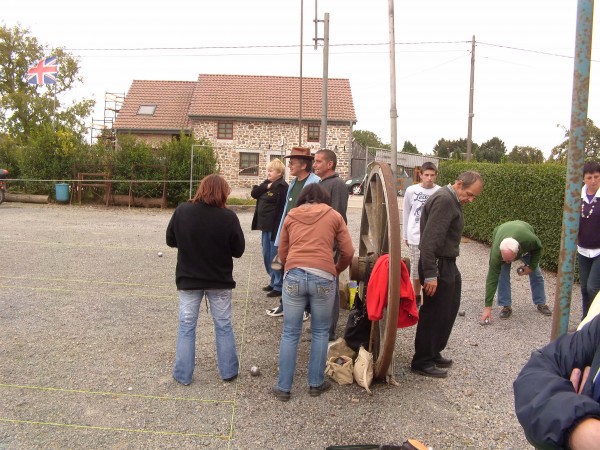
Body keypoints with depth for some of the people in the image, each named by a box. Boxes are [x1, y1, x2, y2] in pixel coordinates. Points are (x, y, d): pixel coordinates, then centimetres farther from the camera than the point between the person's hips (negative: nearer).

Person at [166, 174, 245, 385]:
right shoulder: (228, 217, -17)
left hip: (188, 279, 1)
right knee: (223, 325, 15)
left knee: (186, 326, 14)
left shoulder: (182, 211, -12)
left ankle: (182, 374, 20)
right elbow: (238, 250, -8)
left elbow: (170, 241, 0)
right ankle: (228, 371, 24)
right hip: (220, 281, -1)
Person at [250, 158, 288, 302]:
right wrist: (266, 186, -10)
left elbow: (284, 208, -18)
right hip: (265, 226, 9)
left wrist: (280, 228, -22)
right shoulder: (266, 183, 14)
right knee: (267, 256, 16)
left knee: (276, 256, -2)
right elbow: (254, 193, 4)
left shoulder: (282, 186, -13)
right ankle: (273, 281, 29)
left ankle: (279, 286, 8)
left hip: (275, 227, -9)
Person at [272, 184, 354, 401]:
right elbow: (348, 252, 8)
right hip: (323, 277, -1)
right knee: (320, 332, 15)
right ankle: (316, 383, 24)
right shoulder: (334, 215, 13)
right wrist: (336, 270, 25)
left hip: (294, 275, 1)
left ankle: (283, 387, 16)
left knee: (290, 334, 9)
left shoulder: (291, 216, 17)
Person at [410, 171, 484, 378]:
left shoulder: (451, 200, 13)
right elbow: (430, 240, -26)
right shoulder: (444, 200, -20)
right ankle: (422, 362, 14)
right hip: (438, 266, -10)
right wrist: (430, 274, -27)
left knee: (448, 310, 19)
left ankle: (433, 353, 33)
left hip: (447, 264, 10)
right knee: (434, 314, 0)